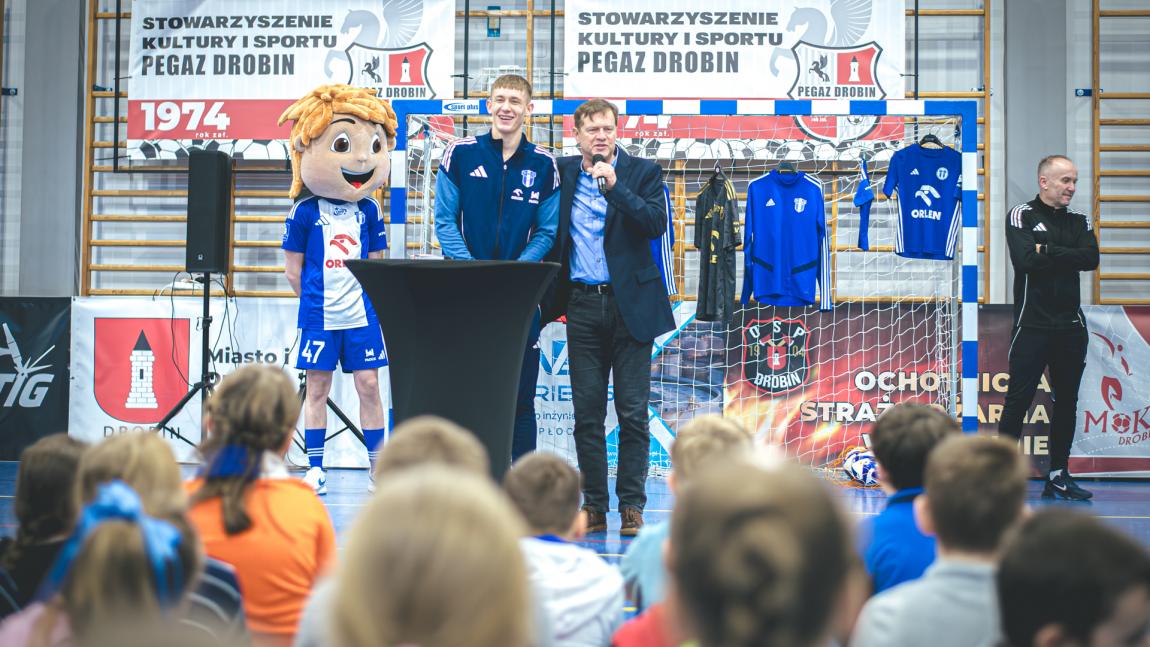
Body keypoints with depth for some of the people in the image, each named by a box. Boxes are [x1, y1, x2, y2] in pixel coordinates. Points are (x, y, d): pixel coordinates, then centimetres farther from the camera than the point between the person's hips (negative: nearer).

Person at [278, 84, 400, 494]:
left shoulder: (368, 211, 4)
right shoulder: (305, 212, -4)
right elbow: (293, 269, 2)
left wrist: (366, 299, 5)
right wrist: (314, 300, 2)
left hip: (362, 315, 2)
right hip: (319, 317, -2)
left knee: (368, 385, 3)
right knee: (317, 388, 5)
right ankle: (315, 470, 13)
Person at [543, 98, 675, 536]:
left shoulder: (642, 173, 2)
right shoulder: (562, 173, 9)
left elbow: (657, 224, -11)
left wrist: (614, 186, -17)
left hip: (630, 304, -2)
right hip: (582, 305, 2)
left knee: (632, 412, -1)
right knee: (587, 413, 4)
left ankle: (631, 506, 7)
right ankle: (594, 507, 12)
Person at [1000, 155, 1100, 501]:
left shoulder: (1080, 222, 13)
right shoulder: (1021, 215, 0)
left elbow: (1091, 259, -6)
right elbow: (1026, 260, -16)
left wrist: (1048, 251, -11)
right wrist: (1067, 256, -7)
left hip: (1071, 327, 5)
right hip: (1032, 326, -5)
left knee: (1067, 402, 8)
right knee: (1018, 401, -5)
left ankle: (1058, 476, 16)